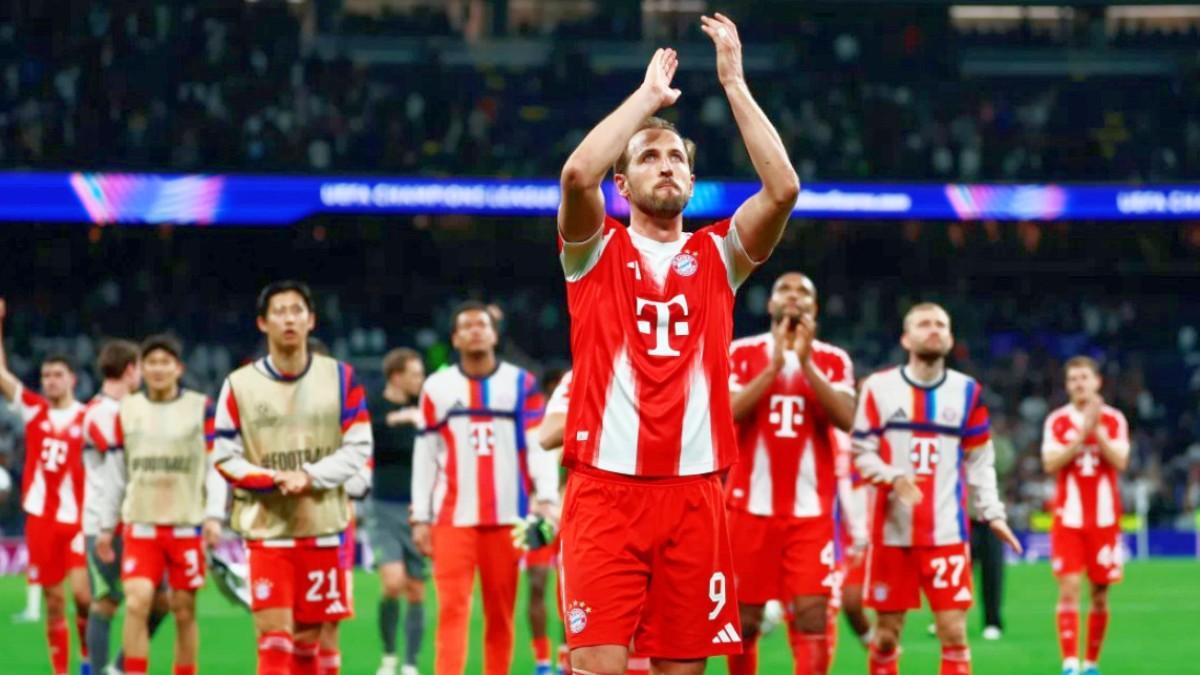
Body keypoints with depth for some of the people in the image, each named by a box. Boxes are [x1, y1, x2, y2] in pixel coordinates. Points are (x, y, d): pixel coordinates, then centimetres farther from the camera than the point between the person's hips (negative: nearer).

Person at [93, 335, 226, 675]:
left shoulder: (201, 408, 2)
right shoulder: (126, 411, 8)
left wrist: (214, 515, -9)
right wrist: (106, 525, 13)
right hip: (140, 525, 1)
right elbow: (116, 474, 13)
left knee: (184, 610, 4)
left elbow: (216, 467, 2)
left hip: (187, 524, -1)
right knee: (137, 602, -14)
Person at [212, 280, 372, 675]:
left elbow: (358, 448, -1)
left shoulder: (340, 378, 3)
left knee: (308, 638, 7)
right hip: (266, 528, -1)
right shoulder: (239, 385, -1)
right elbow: (225, 457, -2)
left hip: (323, 528, 1)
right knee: (274, 636, -11)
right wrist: (275, 480, -18)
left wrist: (310, 477, -16)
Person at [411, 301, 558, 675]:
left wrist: (545, 497, -15)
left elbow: (538, 445, 0)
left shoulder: (522, 384, 5)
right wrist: (421, 518, 5)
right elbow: (425, 457, 10)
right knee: (452, 608, -10)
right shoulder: (437, 388, 8)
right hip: (454, 518, 0)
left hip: (507, 516, 0)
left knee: (501, 612, 5)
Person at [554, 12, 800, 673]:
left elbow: (784, 188, -4)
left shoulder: (717, 256, 13)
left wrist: (734, 82, 0)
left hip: (694, 490, 3)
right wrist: (649, 94, -2)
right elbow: (578, 172, -13)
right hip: (606, 487, -3)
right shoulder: (597, 252, 7)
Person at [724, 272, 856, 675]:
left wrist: (806, 363, -16)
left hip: (810, 509, 0)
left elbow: (845, 418, -10)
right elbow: (727, 413, -11)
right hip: (751, 505, 0)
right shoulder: (743, 353, 5)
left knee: (812, 617, -11)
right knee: (744, 618, 5)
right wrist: (774, 366, -15)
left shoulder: (832, 361, 7)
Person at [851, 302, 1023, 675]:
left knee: (953, 631, -6)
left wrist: (992, 513, 0)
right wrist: (893, 477, -19)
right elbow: (861, 453, 0)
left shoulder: (967, 391, 7)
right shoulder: (880, 387, 1)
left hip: (946, 531, 1)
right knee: (886, 632, 5)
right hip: (892, 530, -1)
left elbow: (979, 462, 10)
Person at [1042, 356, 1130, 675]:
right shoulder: (1057, 421, 3)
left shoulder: (1114, 420, 4)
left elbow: (1120, 462, -9)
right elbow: (1050, 464, -10)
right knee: (1069, 589, -13)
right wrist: (1081, 434, -18)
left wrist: (1097, 430, -18)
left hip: (1104, 518, 1)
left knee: (1100, 594, 6)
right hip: (1068, 517, -1)